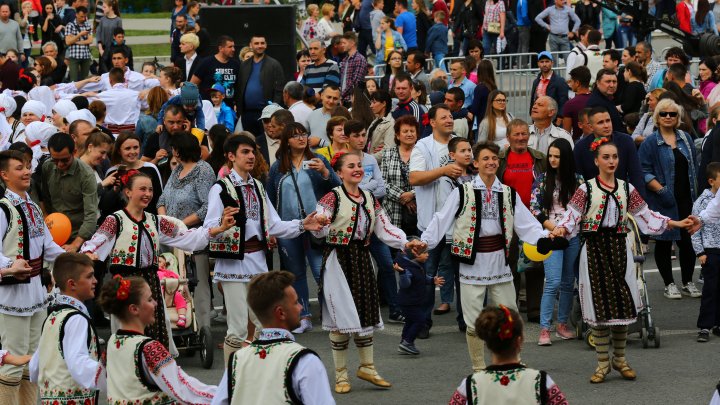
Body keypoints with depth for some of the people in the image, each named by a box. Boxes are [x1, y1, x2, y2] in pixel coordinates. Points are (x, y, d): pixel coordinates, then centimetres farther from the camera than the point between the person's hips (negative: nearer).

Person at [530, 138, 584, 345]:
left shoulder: (577, 179, 5)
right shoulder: (542, 180, 1)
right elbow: (534, 209, -2)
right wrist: (554, 228, -11)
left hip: (573, 237, 3)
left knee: (568, 282, 8)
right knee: (553, 282, -12)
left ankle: (562, 324, 20)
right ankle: (544, 328, -10)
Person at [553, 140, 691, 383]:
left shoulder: (627, 189, 7)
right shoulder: (586, 189, -3)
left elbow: (645, 216, 11)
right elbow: (572, 216, -9)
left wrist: (675, 224, 4)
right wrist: (561, 229, -30)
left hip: (619, 249, 3)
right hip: (594, 250, -3)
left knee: (622, 304, 4)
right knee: (599, 305, -1)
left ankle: (619, 359, 19)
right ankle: (603, 363, 10)